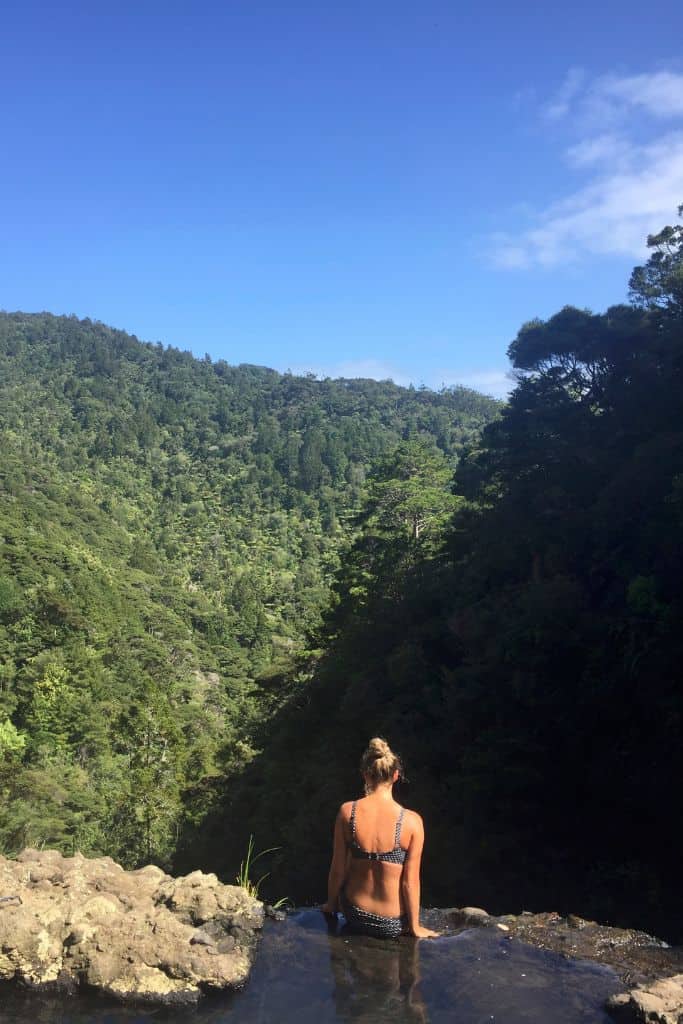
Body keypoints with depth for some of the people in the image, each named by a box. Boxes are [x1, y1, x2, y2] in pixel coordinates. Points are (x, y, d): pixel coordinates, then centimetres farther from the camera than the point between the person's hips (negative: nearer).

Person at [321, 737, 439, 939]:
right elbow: (410, 882, -13)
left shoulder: (347, 812, -14)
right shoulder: (411, 821, -19)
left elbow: (338, 869, -5)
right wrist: (415, 927, 3)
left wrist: (331, 904, 14)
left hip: (354, 916, 0)